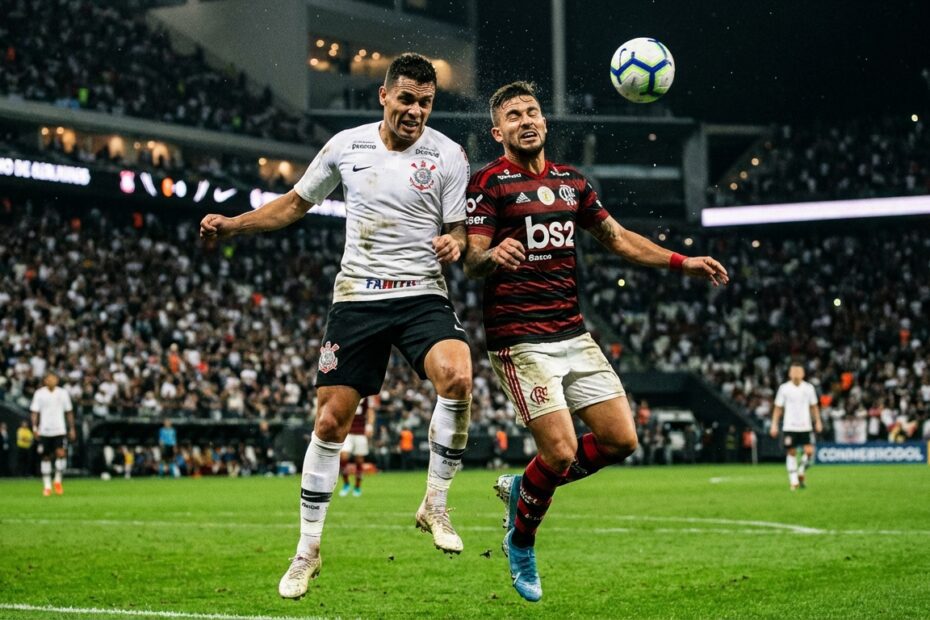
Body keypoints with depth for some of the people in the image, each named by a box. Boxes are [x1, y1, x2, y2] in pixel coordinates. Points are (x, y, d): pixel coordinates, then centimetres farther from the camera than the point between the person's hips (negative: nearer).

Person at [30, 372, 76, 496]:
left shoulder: (63, 393, 3)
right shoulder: (39, 393, 0)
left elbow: (69, 412, 9)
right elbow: (35, 412, 0)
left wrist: (72, 429, 7)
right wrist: (35, 427, -12)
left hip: (59, 430, 0)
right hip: (44, 431, 0)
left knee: (61, 454, -16)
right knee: (46, 457, 6)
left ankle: (58, 480, 3)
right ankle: (47, 486, 15)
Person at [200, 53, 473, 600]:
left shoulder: (448, 155, -1)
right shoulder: (346, 145, 4)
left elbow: (458, 230, 3)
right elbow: (295, 204, 18)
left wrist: (454, 243, -20)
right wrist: (232, 224, 9)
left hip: (422, 296, -2)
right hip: (356, 297, 2)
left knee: (458, 376, -31)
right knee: (330, 421, 0)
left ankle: (436, 504, -10)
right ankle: (308, 550, 16)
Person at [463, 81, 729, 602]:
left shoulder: (571, 181, 15)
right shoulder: (489, 183, -5)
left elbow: (618, 237, 23)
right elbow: (471, 261, -12)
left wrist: (682, 262, 14)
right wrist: (492, 255, -36)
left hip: (574, 334, 7)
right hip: (520, 340, -7)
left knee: (620, 440, 1)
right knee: (561, 451, -13)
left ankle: (523, 489, 23)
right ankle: (521, 543, 14)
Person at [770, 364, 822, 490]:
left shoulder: (808, 388, 5)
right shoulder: (784, 388, 0)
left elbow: (814, 407, 13)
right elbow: (778, 407, 2)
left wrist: (818, 422, 5)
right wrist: (774, 425, -4)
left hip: (805, 426, 1)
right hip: (790, 426, -1)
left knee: (809, 451, -11)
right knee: (791, 453, 0)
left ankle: (801, 474, 13)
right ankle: (794, 481, 8)